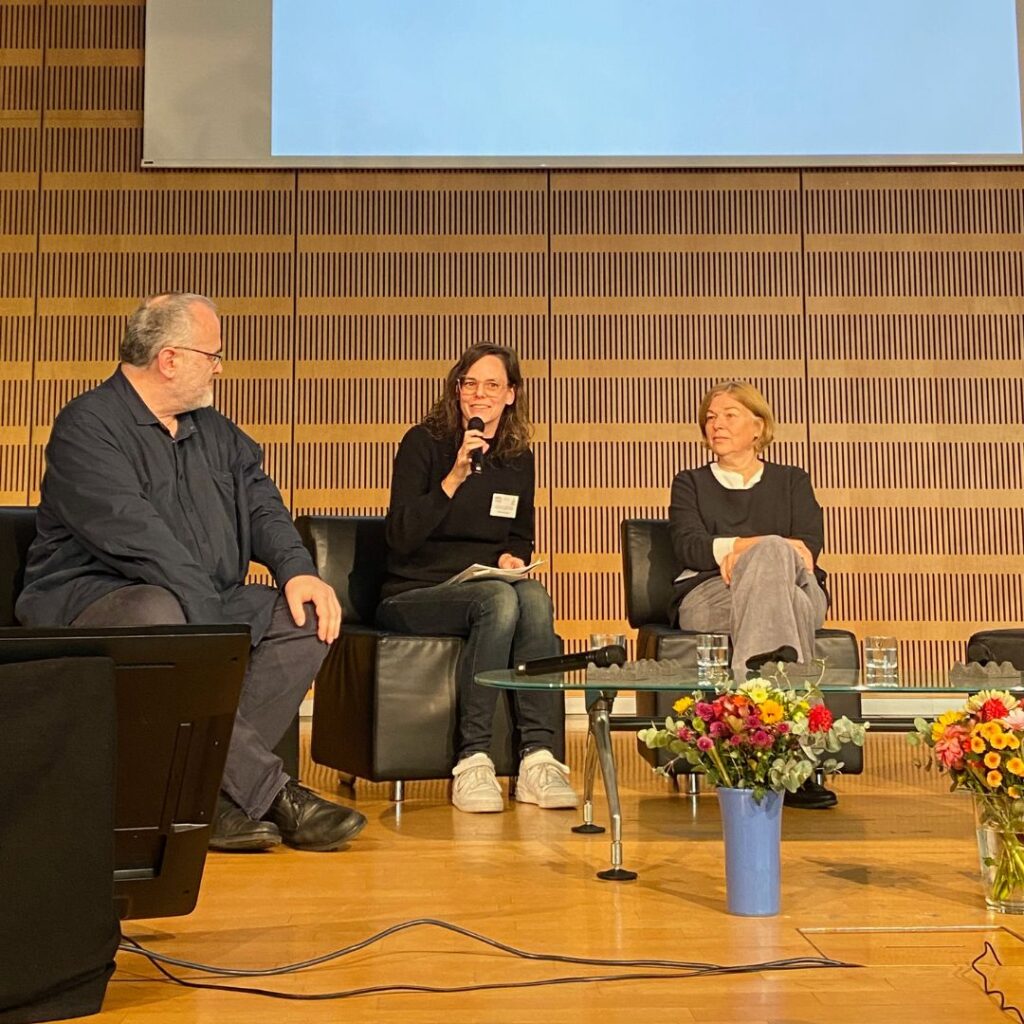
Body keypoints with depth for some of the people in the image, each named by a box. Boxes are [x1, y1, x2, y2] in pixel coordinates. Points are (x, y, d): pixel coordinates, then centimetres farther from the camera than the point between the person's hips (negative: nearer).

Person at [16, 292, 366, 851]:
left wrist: (297, 570, -8)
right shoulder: (88, 425, -8)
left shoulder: (215, 431, 19)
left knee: (306, 616, -13)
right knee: (157, 618, -40)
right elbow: (133, 535, -20)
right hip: (91, 595, -7)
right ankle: (271, 792, -35)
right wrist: (209, 619, -27)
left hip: (209, 604, 8)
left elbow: (261, 505, 13)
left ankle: (217, 788, -22)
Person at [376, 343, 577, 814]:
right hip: (413, 594, -4)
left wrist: (512, 557, 1)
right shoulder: (423, 443, -2)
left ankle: (538, 758, -33)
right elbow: (401, 537, -13)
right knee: (498, 599, -35)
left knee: (534, 597, -31)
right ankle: (471, 761, -33)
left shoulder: (518, 457, 13)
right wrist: (455, 476, -19)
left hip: (488, 585, 4)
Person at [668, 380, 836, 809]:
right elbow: (688, 546, 5)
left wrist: (748, 553, -13)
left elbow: (810, 544, 6)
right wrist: (749, 545, -14)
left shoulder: (792, 481, 28)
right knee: (774, 551, -36)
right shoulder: (690, 484, 27)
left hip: (799, 592, 1)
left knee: (773, 555, -37)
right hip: (708, 599, -1)